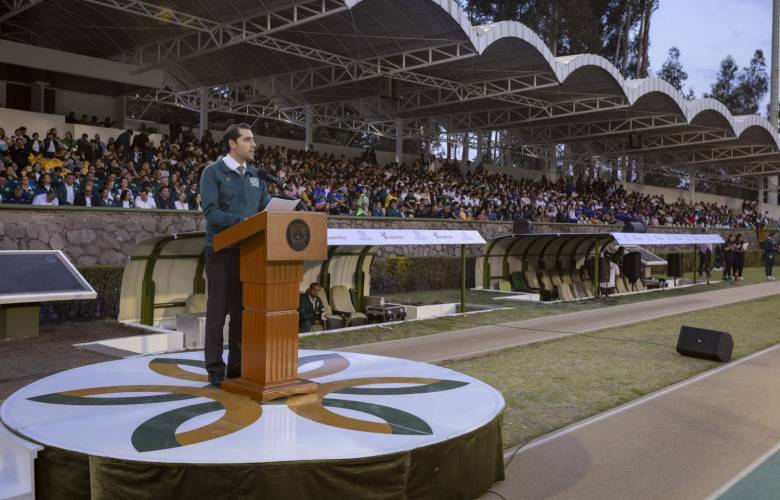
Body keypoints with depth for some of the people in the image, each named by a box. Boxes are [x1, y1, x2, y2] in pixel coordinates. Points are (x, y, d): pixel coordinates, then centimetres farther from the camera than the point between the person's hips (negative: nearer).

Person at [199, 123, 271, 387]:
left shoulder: (254, 175, 15)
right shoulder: (213, 172, -4)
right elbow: (211, 211, -14)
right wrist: (242, 221, -25)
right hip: (222, 251, -5)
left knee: (244, 310, 8)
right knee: (218, 309, 0)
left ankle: (238, 365, 18)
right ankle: (215, 369, 9)